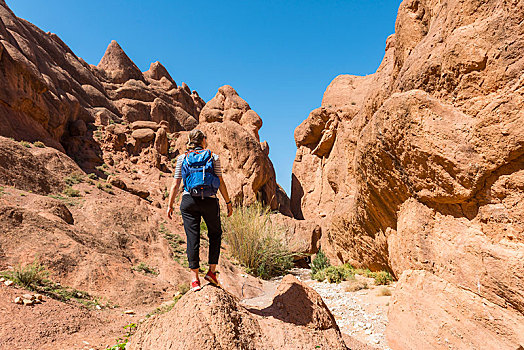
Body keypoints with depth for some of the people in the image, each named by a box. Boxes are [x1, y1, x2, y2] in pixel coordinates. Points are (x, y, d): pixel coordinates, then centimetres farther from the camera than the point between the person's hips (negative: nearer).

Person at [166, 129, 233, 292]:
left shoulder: (182, 158, 9)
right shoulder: (213, 157, 4)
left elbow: (175, 185, 5)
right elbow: (221, 182, 1)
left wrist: (170, 205, 11)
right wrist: (228, 202, 7)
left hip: (189, 201, 2)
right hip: (210, 201, -1)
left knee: (192, 237, 4)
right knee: (215, 234, 17)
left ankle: (194, 278, 4)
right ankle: (212, 271, 13)